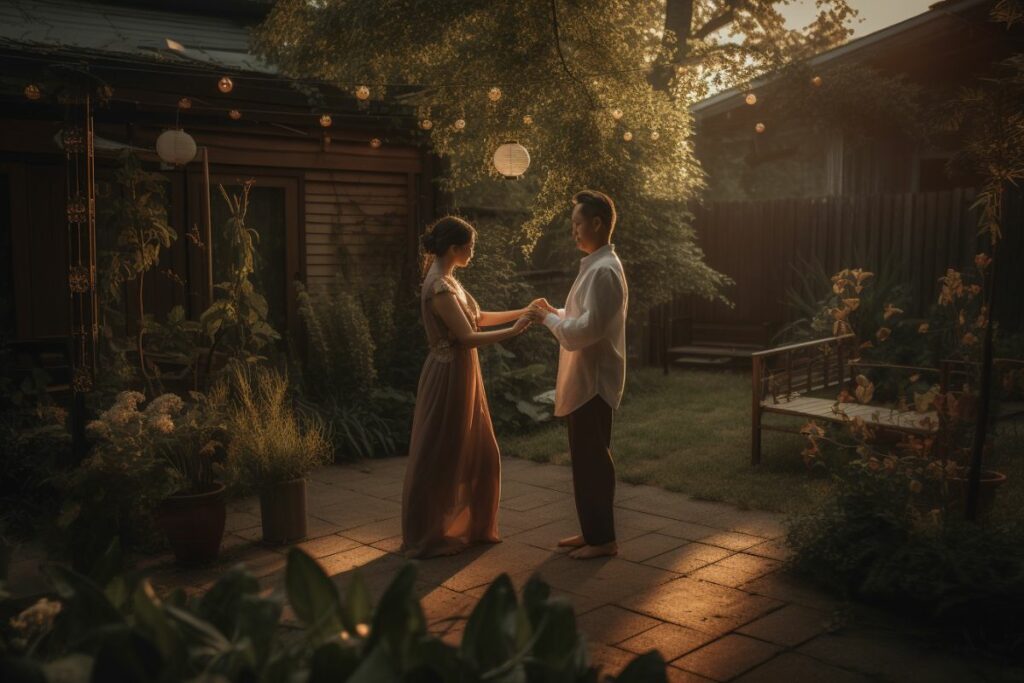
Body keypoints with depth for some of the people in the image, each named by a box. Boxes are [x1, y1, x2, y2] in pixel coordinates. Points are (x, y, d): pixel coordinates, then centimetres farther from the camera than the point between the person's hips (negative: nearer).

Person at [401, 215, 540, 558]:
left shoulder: (448, 280, 10)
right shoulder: (439, 288, -21)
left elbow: (478, 318, 19)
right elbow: (468, 337, -22)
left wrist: (521, 312, 15)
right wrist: (514, 331, -15)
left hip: (462, 376, 10)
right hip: (448, 378, -10)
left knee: (476, 454, 16)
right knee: (440, 457, 1)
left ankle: (470, 526, 29)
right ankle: (428, 537, 14)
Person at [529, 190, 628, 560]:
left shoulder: (604, 270, -19)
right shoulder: (594, 266, 13)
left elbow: (586, 330, -25)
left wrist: (548, 318, -12)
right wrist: (554, 312, 8)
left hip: (593, 381, -10)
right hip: (583, 381, 10)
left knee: (593, 459, -1)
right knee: (585, 458, 16)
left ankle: (603, 539, 10)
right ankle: (591, 531, 26)